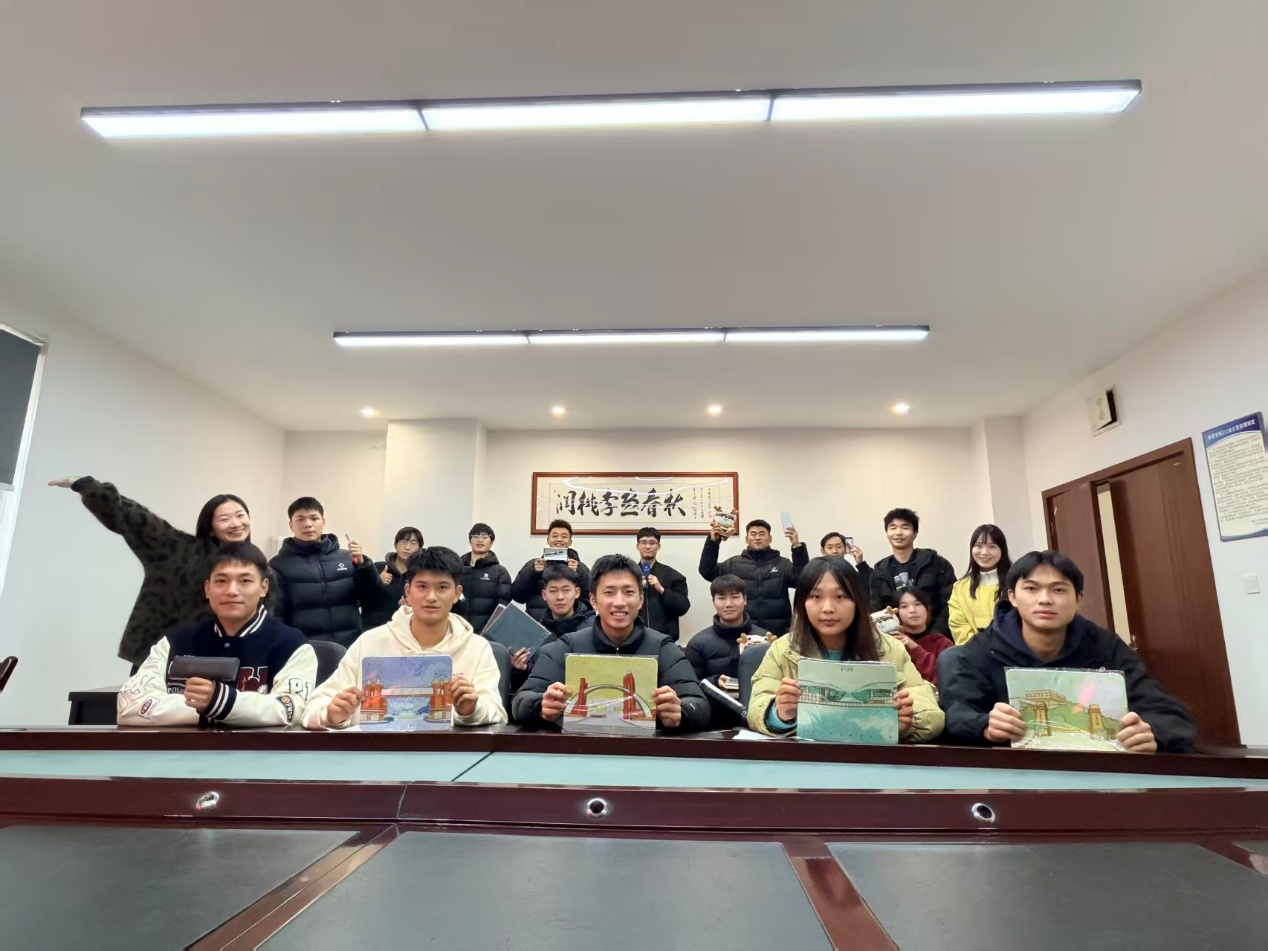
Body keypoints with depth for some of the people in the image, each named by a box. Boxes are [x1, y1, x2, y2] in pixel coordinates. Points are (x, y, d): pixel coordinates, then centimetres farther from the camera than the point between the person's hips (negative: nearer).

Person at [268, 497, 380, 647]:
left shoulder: (346, 558, 5)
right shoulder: (279, 565, 1)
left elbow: (373, 601, 2)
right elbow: (275, 617, -1)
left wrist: (362, 564, -10)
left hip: (350, 649, 2)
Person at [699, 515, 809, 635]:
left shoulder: (783, 564, 7)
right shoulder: (734, 563, 8)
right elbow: (708, 572, 1)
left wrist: (797, 546, -19)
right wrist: (712, 542, -10)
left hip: (776, 632, 0)